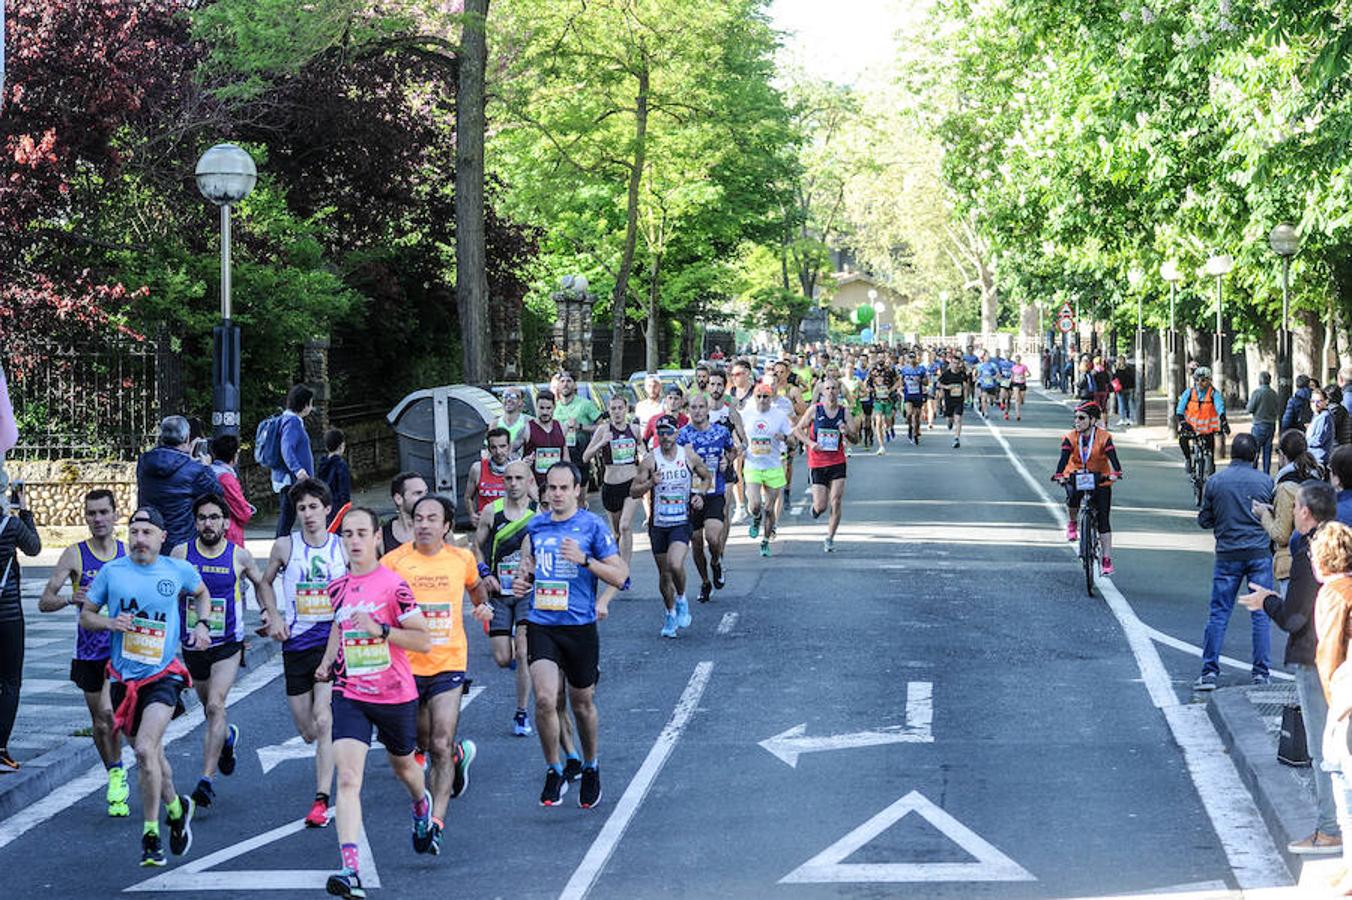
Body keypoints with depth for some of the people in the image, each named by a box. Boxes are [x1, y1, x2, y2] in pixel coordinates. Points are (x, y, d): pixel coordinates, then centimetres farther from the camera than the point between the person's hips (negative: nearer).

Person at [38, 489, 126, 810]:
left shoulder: (130, 554, 1)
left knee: (107, 712, -19)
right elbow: (44, 602, -9)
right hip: (89, 652, 1)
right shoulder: (75, 555, -4)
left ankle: (117, 774, 0)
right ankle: (116, 780, 28)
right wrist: (70, 599, -29)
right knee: (99, 723, 10)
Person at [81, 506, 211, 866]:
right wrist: (109, 622, -12)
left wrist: (201, 624, 6)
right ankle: (175, 808, 41)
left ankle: (151, 835, -9)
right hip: (123, 678, 3)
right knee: (151, 753, 14)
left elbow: (202, 593, 22)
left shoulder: (178, 571, 0)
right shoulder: (111, 572, 0)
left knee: (145, 749, -20)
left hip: (163, 676, -2)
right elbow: (85, 616, 8)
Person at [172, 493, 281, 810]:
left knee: (215, 706, -20)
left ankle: (206, 780, -22)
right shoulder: (181, 554, -4)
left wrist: (273, 615, 5)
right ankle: (228, 737, 54)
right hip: (192, 645, 3)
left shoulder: (239, 556, -4)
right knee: (210, 708, 19)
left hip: (228, 646, -3)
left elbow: (261, 582, 16)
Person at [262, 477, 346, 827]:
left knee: (322, 720, -18)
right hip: (296, 643, 2)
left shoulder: (344, 547, 0)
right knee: (308, 732, 7)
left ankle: (322, 800, -17)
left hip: (333, 641, -2)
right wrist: (273, 617, 4)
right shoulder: (285, 546, 1)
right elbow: (266, 582, 17)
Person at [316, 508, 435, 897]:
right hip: (349, 694, 2)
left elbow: (424, 640, -13)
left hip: (395, 695, -2)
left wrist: (381, 631, -25)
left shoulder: (393, 585, -12)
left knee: (403, 765, 22)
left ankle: (422, 807, 59)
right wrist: (328, 661, 13)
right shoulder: (337, 586, 4)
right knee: (347, 779, -15)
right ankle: (350, 869, -24)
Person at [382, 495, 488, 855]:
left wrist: (484, 606, 6)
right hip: (407, 665, 1)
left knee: (440, 745, -13)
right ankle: (460, 754, 52)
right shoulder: (393, 561, -6)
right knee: (423, 742, 18)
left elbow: (475, 585, 24)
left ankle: (435, 824, -13)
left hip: (448, 665, -1)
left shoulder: (462, 559, 1)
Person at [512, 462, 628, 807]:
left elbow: (620, 576, -6)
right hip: (541, 625, 2)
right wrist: (522, 581, 4)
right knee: (545, 700, -15)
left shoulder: (593, 526, -4)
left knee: (583, 704, 11)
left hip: (580, 626, -2)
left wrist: (584, 560, -19)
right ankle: (554, 772, 3)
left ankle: (591, 769, 34)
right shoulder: (535, 526, 8)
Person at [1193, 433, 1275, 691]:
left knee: (1218, 614, 4)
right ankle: (1261, 673, 6)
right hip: (1260, 553, 0)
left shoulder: (1215, 482, -2)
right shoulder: (1266, 482, -3)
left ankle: (1209, 672, -1)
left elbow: (1204, 520, 5)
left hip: (1228, 555, 0)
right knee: (1261, 614, 6)